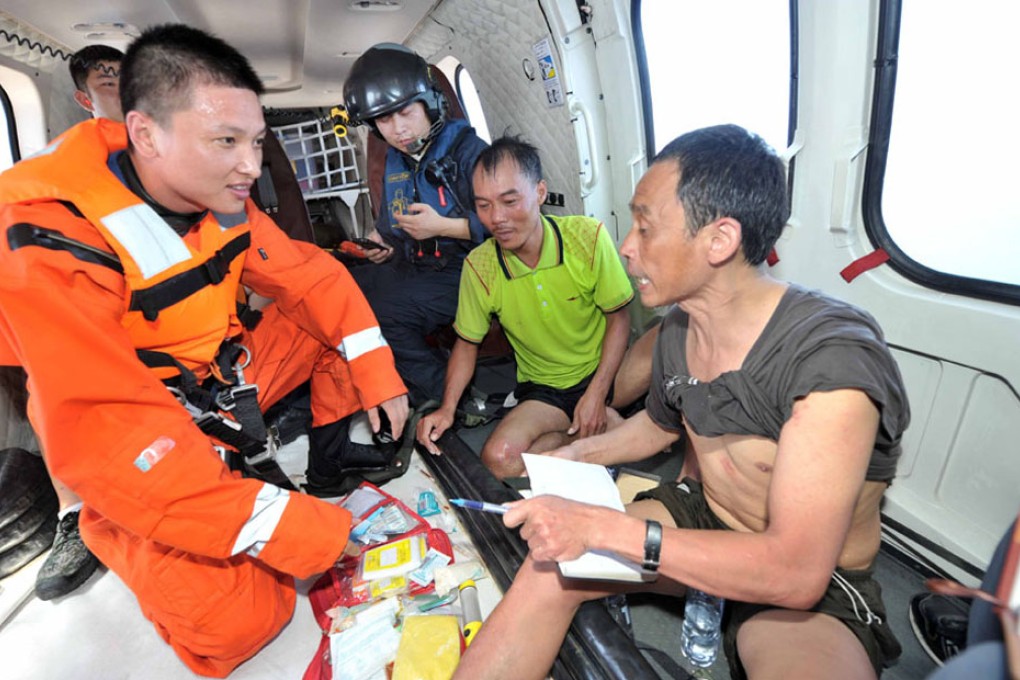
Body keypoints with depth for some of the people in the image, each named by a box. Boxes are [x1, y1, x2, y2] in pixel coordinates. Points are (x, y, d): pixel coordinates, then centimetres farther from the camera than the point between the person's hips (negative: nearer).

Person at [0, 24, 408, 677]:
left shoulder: (224, 200, -9)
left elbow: (311, 277, -2)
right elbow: (107, 439, -33)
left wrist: (378, 373, -12)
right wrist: (292, 528, -36)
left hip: (228, 375, 6)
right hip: (137, 454, -5)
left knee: (334, 318, -2)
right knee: (238, 620, -17)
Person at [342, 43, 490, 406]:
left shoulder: (466, 148, -8)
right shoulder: (394, 162, 15)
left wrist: (442, 227, -19)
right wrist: (379, 240, 6)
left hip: (462, 271, -8)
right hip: (410, 268, 8)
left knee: (383, 314, -26)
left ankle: (451, 396, -8)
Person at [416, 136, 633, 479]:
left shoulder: (588, 237, -15)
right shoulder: (479, 266, -11)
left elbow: (618, 319, -4)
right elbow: (467, 343, 4)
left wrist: (598, 392, -15)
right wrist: (447, 408, -11)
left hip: (601, 374, -1)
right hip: (542, 389, 2)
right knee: (498, 458, -24)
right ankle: (588, 434, -5)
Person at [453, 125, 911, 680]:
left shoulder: (832, 358, -29)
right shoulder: (677, 328, -6)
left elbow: (798, 571, -31)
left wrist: (598, 526, -32)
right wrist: (578, 455, 1)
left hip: (817, 585, -5)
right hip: (703, 519, 6)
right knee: (549, 566, -14)